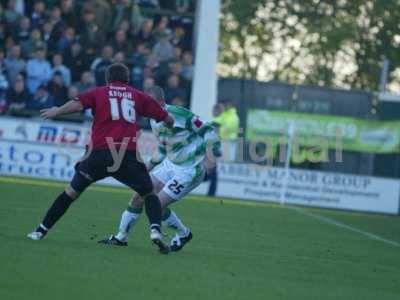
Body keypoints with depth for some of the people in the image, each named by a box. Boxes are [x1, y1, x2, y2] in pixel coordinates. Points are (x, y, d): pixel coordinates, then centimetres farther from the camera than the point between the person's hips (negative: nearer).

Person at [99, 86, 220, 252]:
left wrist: (210, 154, -28)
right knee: (139, 196, 1)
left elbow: (208, 131, -16)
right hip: (170, 164, 8)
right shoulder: (154, 121, 6)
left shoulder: (179, 114, -21)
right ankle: (121, 237, 13)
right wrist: (150, 165, 16)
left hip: (189, 171, -8)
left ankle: (183, 234, 14)